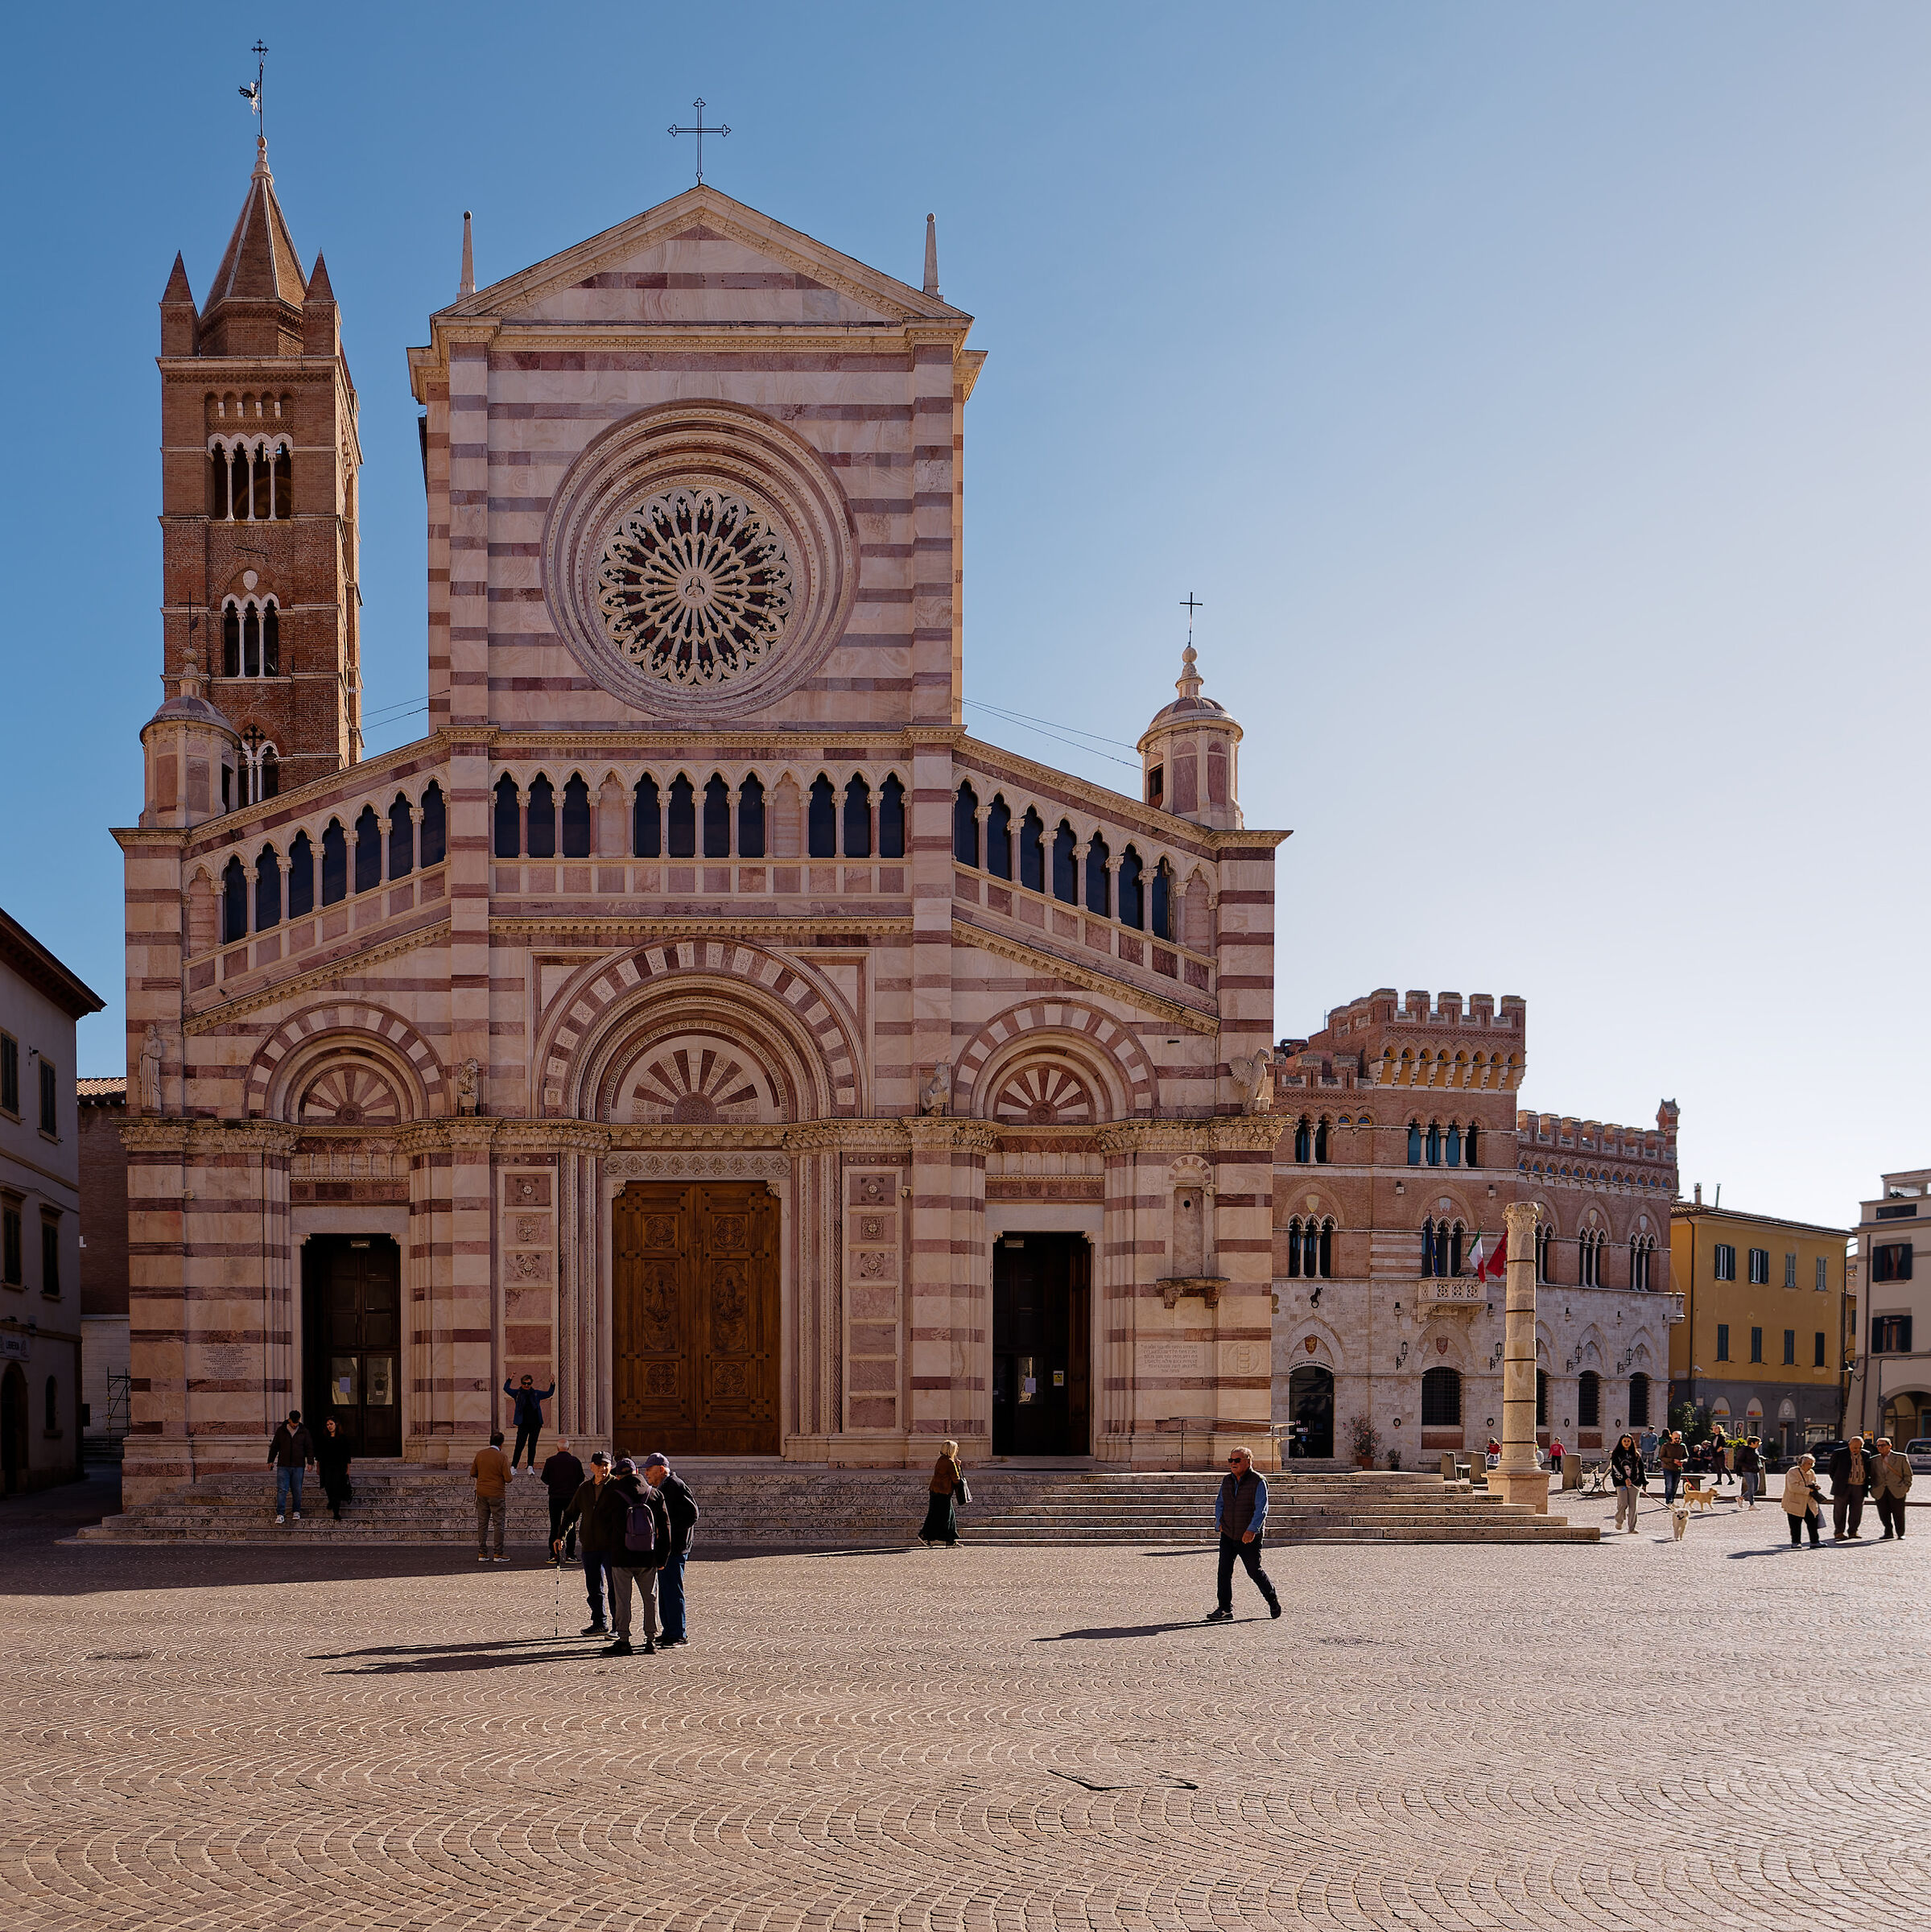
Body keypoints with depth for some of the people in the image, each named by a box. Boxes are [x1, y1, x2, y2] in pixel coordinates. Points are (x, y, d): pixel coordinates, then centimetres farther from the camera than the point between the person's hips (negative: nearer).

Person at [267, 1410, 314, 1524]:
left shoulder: (304, 1432, 4)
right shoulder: (281, 1431, 4)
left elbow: (309, 1448, 7)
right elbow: (274, 1447, 11)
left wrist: (310, 1462, -2)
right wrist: (270, 1461, 8)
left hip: (298, 1467, 0)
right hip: (283, 1466, 0)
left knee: (297, 1490, 5)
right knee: (282, 1490, -7)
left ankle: (297, 1512, 20)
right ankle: (280, 1514, -8)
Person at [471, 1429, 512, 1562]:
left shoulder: (480, 1454, 2)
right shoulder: (502, 1457, -11)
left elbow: (473, 1473, 8)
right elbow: (508, 1479, -12)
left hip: (482, 1494, 4)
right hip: (497, 1494, -4)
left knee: (482, 1524, 8)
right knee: (499, 1524, 2)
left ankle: (482, 1554, 8)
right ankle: (498, 1554, 2)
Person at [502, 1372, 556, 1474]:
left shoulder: (536, 1393, 10)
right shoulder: (518, 1393, 6)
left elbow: (549, 1393, 15)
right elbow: (506, 1389, -1)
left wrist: (552, 1384, 1)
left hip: (535, 1424, 2)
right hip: (523, 1424, -2)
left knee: (532, 1446, 4)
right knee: (519, 1445, -6)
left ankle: (530, 1467, 10)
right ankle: (513, 1467, 0)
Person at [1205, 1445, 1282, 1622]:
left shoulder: (1258, 1481, -10)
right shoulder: (1227, 1481, 8)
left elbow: (1262, 1508, -17)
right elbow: (1220, 1502, 18)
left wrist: (1252, 1530, -28)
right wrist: (1219, 1521, 3)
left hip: (1249, 1537, -5)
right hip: (1228, 1535, 5)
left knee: (1254, 1570, 3)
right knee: (1224, 1570, -5)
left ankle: (1272, 1600, 26)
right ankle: (1225, 1609, -3)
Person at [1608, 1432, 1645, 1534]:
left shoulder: (1636, 1454, 14)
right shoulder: (1616, 1454, 3)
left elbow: (1641, 1469, 16)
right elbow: (1616, 1468, -8)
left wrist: (1644, 1482, 10)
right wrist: (1625, 1478, -19)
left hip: (1634, 1482, 3)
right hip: (1621, 1482, -3)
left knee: (1633, 1505, -3)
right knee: (1623, 1503, -11)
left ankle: (1632, 1528, 2)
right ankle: (1619, 1521, 17)